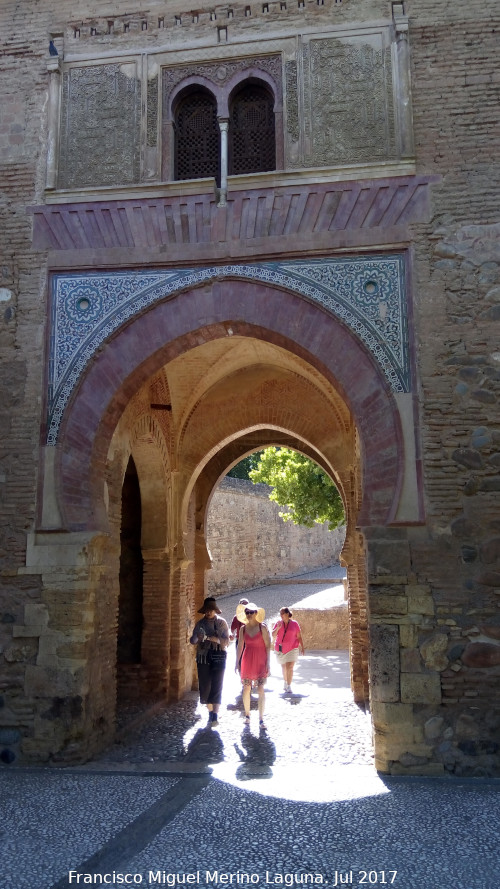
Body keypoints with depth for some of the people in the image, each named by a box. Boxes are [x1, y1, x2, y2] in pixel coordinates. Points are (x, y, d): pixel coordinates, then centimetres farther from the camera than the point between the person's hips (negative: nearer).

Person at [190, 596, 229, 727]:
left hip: (218, 657, -2)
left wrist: (216, 639, -21)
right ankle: (210, 713, 16)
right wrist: (197, 638, -23)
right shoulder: (200, 623, 7)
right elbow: (192, 641, 0)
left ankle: (215, 716, -10)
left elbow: (226, 641, -3)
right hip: (203, 657, 2)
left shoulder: (221, 623, 2)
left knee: (216, 686, -8)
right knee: (205, 686, 3)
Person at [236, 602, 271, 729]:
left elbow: (268, 646, -4)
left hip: (260, 661, -3)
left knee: (261, 689, -5)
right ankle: (247, 715, 20)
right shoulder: (243, 629, 5)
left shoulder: (262, 627, -5)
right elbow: (240, 646, 10)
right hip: (247, 660, 3)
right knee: (246, 689, 5)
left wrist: (268, 663, -8)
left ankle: (261, 718, 1)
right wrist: (237, 662, 8)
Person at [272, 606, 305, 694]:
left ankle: (289, 686, -7)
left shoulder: (294, 624, -5)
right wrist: (278, 628, -19)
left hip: (292, 648, -3)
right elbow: (273, 635, -3)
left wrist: (302, 647, -2)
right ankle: (285, 683, 36)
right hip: (280, 649, 3)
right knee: (284, 667, 17)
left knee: (289, 667, -13)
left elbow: (299, 636, 0)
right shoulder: (278, 623, -1)